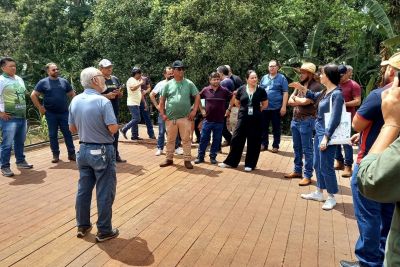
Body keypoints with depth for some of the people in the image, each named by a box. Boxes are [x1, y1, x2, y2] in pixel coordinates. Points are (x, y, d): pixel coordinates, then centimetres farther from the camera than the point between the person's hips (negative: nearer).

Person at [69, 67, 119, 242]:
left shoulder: (75, 101, 3)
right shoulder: (103, 101, -19)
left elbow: (72, 129, 9)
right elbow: (113, 128, -21)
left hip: (84, 149, 7)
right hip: (102, 151, -7)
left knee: (83, 189, 16)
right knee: (104, 193, 4)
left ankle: (82, 226, 29)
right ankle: (104, 231, 14)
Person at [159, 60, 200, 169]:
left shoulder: (189, 83, 2)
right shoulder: (168, 84, 5)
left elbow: (197, 97, 3)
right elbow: (162, 100, 8)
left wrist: (194, 111, -5)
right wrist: (162, 114, 1)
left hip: (185, 117, -1)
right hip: (170, 117, 2)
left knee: (186, 139, 2)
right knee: (170, 139, 12)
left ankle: (187, 159, 10)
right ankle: (169, 159, 24)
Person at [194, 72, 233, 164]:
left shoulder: (224, 90, -3)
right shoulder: (205, 90, -1)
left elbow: (232, 98, 9)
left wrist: (229, 109, 5)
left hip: (219, 121, 0)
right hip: (207, 120, 0)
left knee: (216, 140, 8)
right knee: (203, 139, 4)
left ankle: (213, 157, 20)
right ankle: (200, 157, 14)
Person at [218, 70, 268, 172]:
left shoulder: (261, 90, -3)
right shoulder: (241, 89, -1)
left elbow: (265, 104, 10)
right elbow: (237, 103, 14)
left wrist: (256, 110, 9)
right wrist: (244, 109, 10)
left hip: (255, 120, -1)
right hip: (242, 118, 1)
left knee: (253, 142, 5)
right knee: (237, 140, 5)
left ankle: (250, 164, 16)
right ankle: (230, 162, 18)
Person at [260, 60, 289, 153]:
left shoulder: (282, 78, -1)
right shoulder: (264, 78, 11)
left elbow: (285, 93, -5)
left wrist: (283, 106, -12)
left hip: (276, 107, -4)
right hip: (264, 107, 4)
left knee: (276, 128, 5)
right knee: (264, 127, 9)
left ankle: (275, 146, 14)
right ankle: (264, 144, 20)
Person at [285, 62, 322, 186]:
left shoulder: (316, 85, -11)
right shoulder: (300, 85, 13)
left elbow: (309, 100, -20)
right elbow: (290, 101, 9)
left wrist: (296, 99, -2)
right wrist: (300, 101, -10)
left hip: (307, 121, -8)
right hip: (295, 119, 8)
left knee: (307, 150, -1)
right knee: (297, 148, 16)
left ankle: (307, 176, 7)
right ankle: (297, 171, 29)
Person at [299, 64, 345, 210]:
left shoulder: (337, 94, -18)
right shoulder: (325, 91, 8)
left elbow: (334, 119, -21)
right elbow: (314, 97, 31)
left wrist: (326, 138, -22)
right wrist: (302, 89, 17)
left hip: (327, 133, -9)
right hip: (319, 131, 9)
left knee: (326, 166, 1)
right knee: (317, 164, 17)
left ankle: (331, 197, 17)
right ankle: (319, 192, 30)